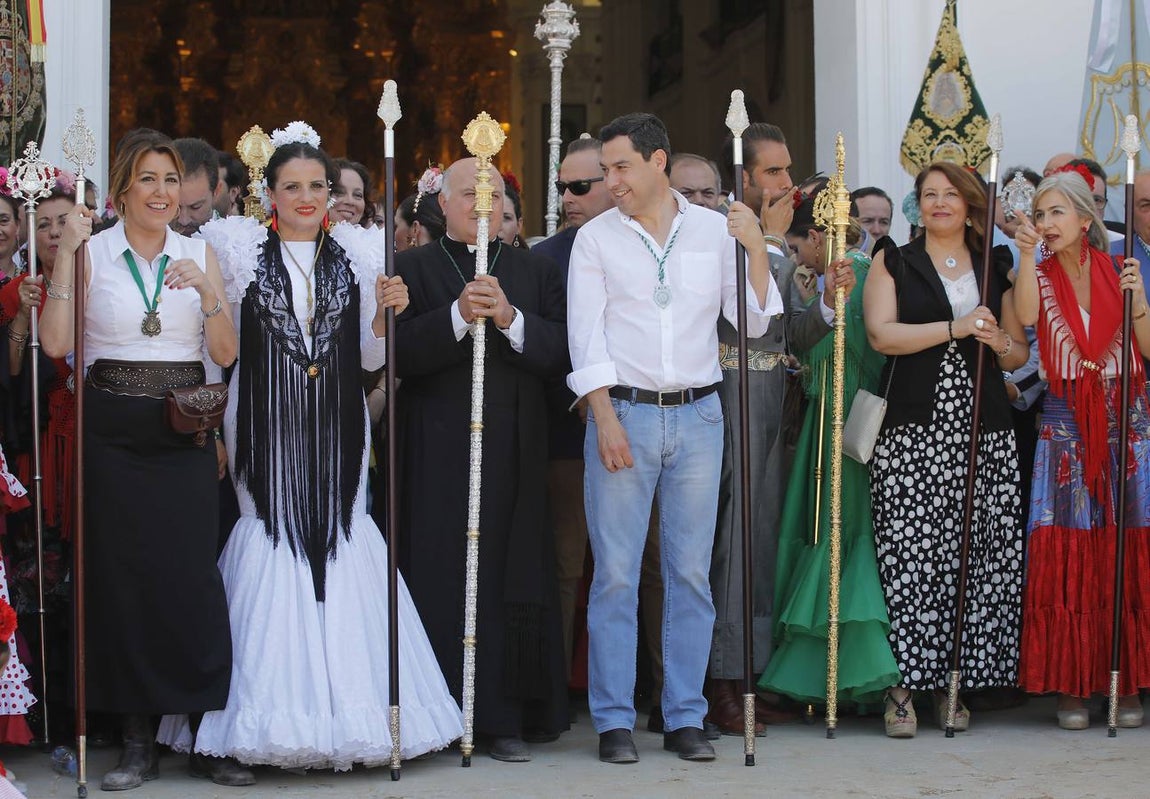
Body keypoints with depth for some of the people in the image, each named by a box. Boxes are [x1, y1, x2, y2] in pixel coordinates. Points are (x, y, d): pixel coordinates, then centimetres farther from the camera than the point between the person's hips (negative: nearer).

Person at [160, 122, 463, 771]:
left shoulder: (357, 254, 9)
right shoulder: (240, 250, 4)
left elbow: (370, 357, 9)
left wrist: (386, 312, -8)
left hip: (335, 425, 2)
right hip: (267, 422, -2)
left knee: (342, 530, -1)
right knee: (272, 535, -6)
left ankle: (346, 711, 5)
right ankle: (281, 714, 0)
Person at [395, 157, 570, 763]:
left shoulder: (536, 270, 14)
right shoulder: (412, 268, 7)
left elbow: (561, 351, 2)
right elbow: (398, 353, -7)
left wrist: (509, 318, -13)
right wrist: (458, 315, -18)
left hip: (515, 453, 2)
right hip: (438, 455, -2)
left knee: (513, 576, 0)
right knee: (443, 576, -2)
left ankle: (506, 716, 6)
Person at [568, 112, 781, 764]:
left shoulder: (715, 230, 7)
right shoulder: (597, 238, 5)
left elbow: (755, 323, 5)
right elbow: (586, 335, 0)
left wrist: (756, 249, -8)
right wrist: (605, 417, -9)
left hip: (698, 416, 1)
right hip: (622, 413, -1)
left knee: (691, 572, 4)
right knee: (616, 574, -2)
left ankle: (685, 717, 12)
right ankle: (615, 721, 5)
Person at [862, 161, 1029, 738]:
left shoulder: (996, 268, 17)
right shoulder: (894, 262, 10)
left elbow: (1020, 353, 19)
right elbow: (881, 333, -5)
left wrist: (997, 341, -3)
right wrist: (957, 328, -11)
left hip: (983, 432, 3)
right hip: (911, 430, -3)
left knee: (977, 555, -3)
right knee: (909, 556, -9)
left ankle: (954, 683, 6)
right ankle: (902, 687, -5)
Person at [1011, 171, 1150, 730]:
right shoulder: (1040, 274, 6)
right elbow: (1026, 317, -16)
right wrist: (1027, 255, -23)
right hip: (1065, 423, 0)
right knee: (1066, 554, -5)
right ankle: (1072, 685, -1)